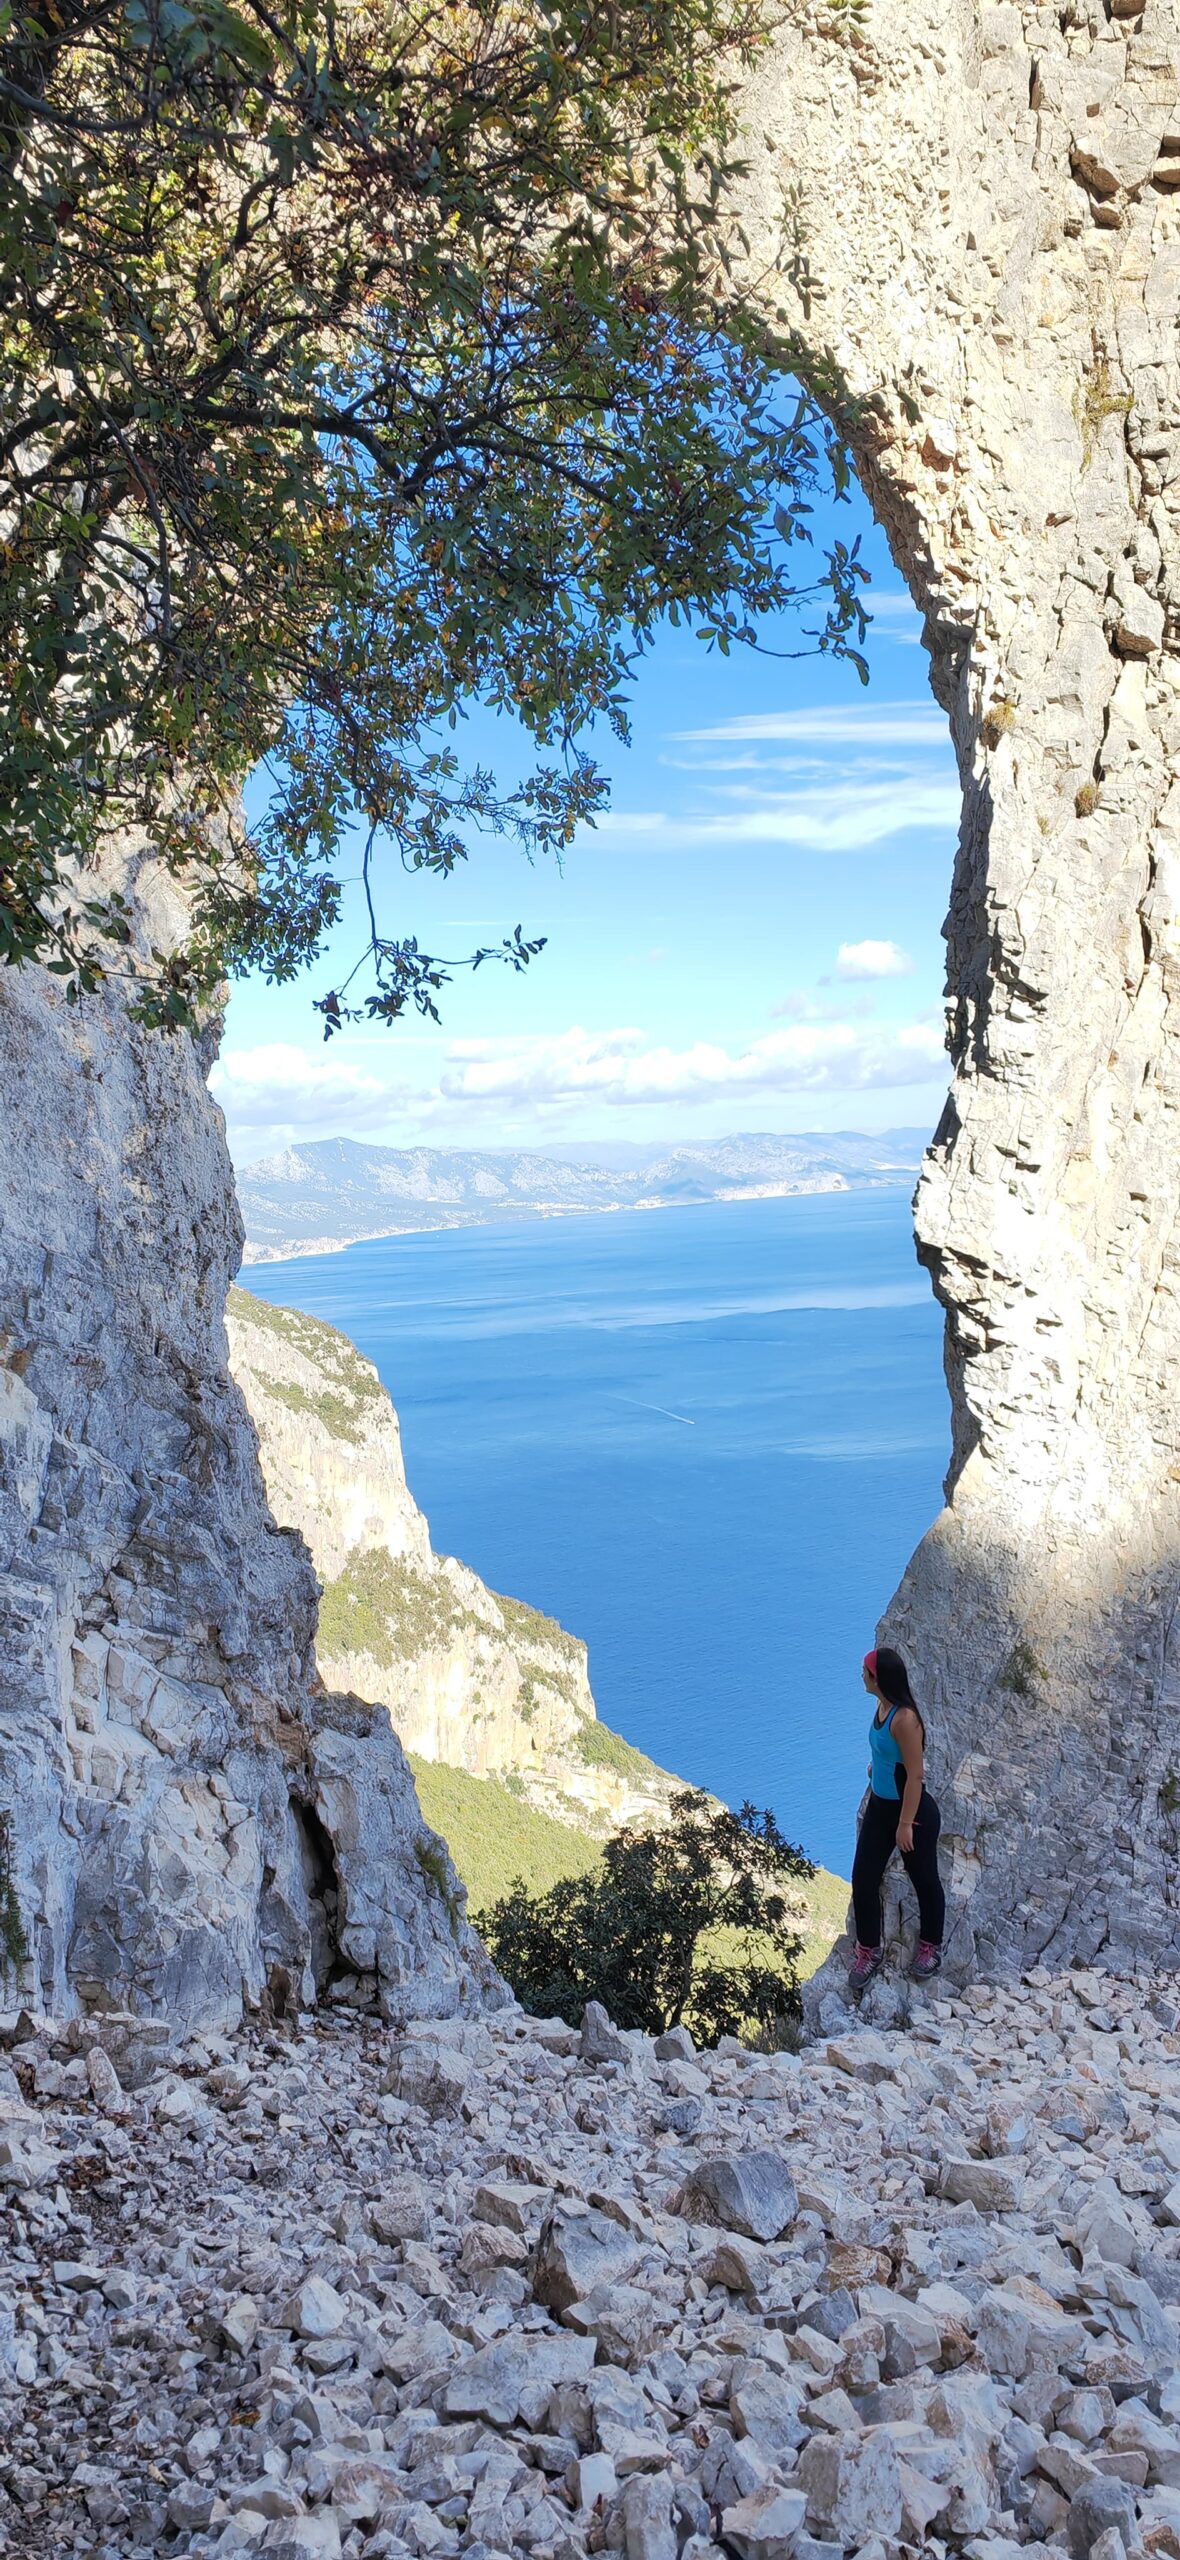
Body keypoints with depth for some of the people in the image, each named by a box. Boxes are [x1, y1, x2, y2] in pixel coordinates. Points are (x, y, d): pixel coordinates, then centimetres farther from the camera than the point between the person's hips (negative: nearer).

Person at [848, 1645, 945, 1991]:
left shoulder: (904, 1719, -30)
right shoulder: (883, 1705, -4)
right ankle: (869, 1950, 29)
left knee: (924, 1880, 16)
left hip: (913, 1812, -8)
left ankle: (930, 1946, 38)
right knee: (863, 1880, 10)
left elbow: (916, 1775, -25)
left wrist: (905, 1824, -20)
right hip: (880, 1806, 8)